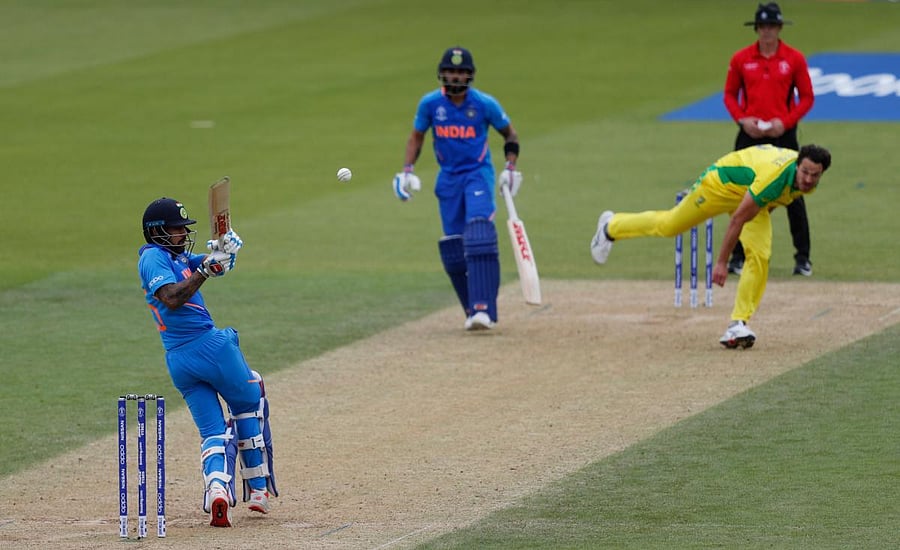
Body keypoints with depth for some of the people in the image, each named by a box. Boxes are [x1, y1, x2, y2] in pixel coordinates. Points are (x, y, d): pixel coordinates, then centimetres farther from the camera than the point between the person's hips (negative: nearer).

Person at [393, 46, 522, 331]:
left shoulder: (485, 104, -9)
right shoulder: (430, 103, -3)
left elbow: (509, 133, 7)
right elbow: (416, 137, 11)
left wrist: (511, 167, -4)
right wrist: (407, 171, 0)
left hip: (478, 174, -3)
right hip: (448, 177, 3)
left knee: (479, 237, -22)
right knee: (453, 249, 2)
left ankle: (483, 309, -27)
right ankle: (472, 309, 16)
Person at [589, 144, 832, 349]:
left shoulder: (809, 183, -22)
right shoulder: (776, 177, -45)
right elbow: (738, 219, -36)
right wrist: (722, 263, -31)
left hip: (752, 194, 6)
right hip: (722, 182, -6)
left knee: (760, 256, -15)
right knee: (669, 225, 15)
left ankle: (739, 324, -11)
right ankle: (611, 227, 42)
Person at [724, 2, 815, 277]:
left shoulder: (794, 59, 0)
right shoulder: (741, 59, 3)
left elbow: (806, 97, 3)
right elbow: (730, 94, 10)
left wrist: (786, 122, -10)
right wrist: (742, 119, -7)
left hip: (783, 134, -1)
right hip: (750, 135, 1)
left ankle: (803, 257, 7)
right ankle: (738, 256, 10)